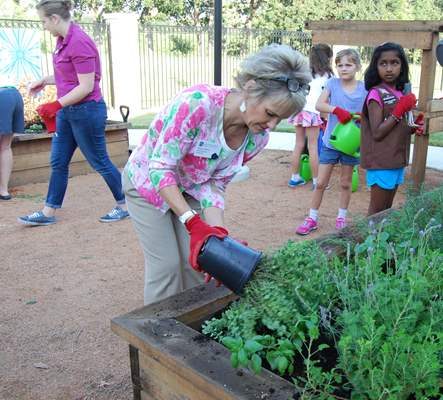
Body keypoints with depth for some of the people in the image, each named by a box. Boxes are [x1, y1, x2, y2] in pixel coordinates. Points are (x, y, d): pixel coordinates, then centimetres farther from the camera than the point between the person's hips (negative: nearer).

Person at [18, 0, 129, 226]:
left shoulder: (79, 42, -20)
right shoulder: (63, 39, 7)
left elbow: (86, 86, -21)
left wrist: (56, 105, -19)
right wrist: (44, 81, 14)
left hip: (86, 110, -9)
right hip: (67, 111, 9)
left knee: (99, 162, 3)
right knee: (57, 162, 12)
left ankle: (124, 206, 20)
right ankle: (48, 213, 23)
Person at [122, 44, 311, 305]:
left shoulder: (257, 138, -18)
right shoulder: (197, 103, -37)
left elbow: (214, 184, -12)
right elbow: (160, 168, -33)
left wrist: (218, 233, -26)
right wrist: (193, 223, -40)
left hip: (188, 189, 5)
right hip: (148, 181, -5)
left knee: (197, 261, 1)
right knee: (167, 265, -6)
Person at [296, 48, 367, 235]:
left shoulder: (364, 88, -4)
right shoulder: (332, 83, -5)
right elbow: (319, 104, -17)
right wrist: (337, 110, -33)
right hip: (330, 141, 0)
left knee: (345, 183, 14)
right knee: (320, 183, 4)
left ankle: (341, 218, 30)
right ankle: (312, 219, 17)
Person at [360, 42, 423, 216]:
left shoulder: (401, 94, 9)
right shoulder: (376, 94, -13)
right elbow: (377, 133, -18)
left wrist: (414, 127, 0)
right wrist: (400, 110, -18)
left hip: (397, 161, 8)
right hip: (381, 162, -7)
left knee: (387, 210, 17)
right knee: (376, 212, 1)